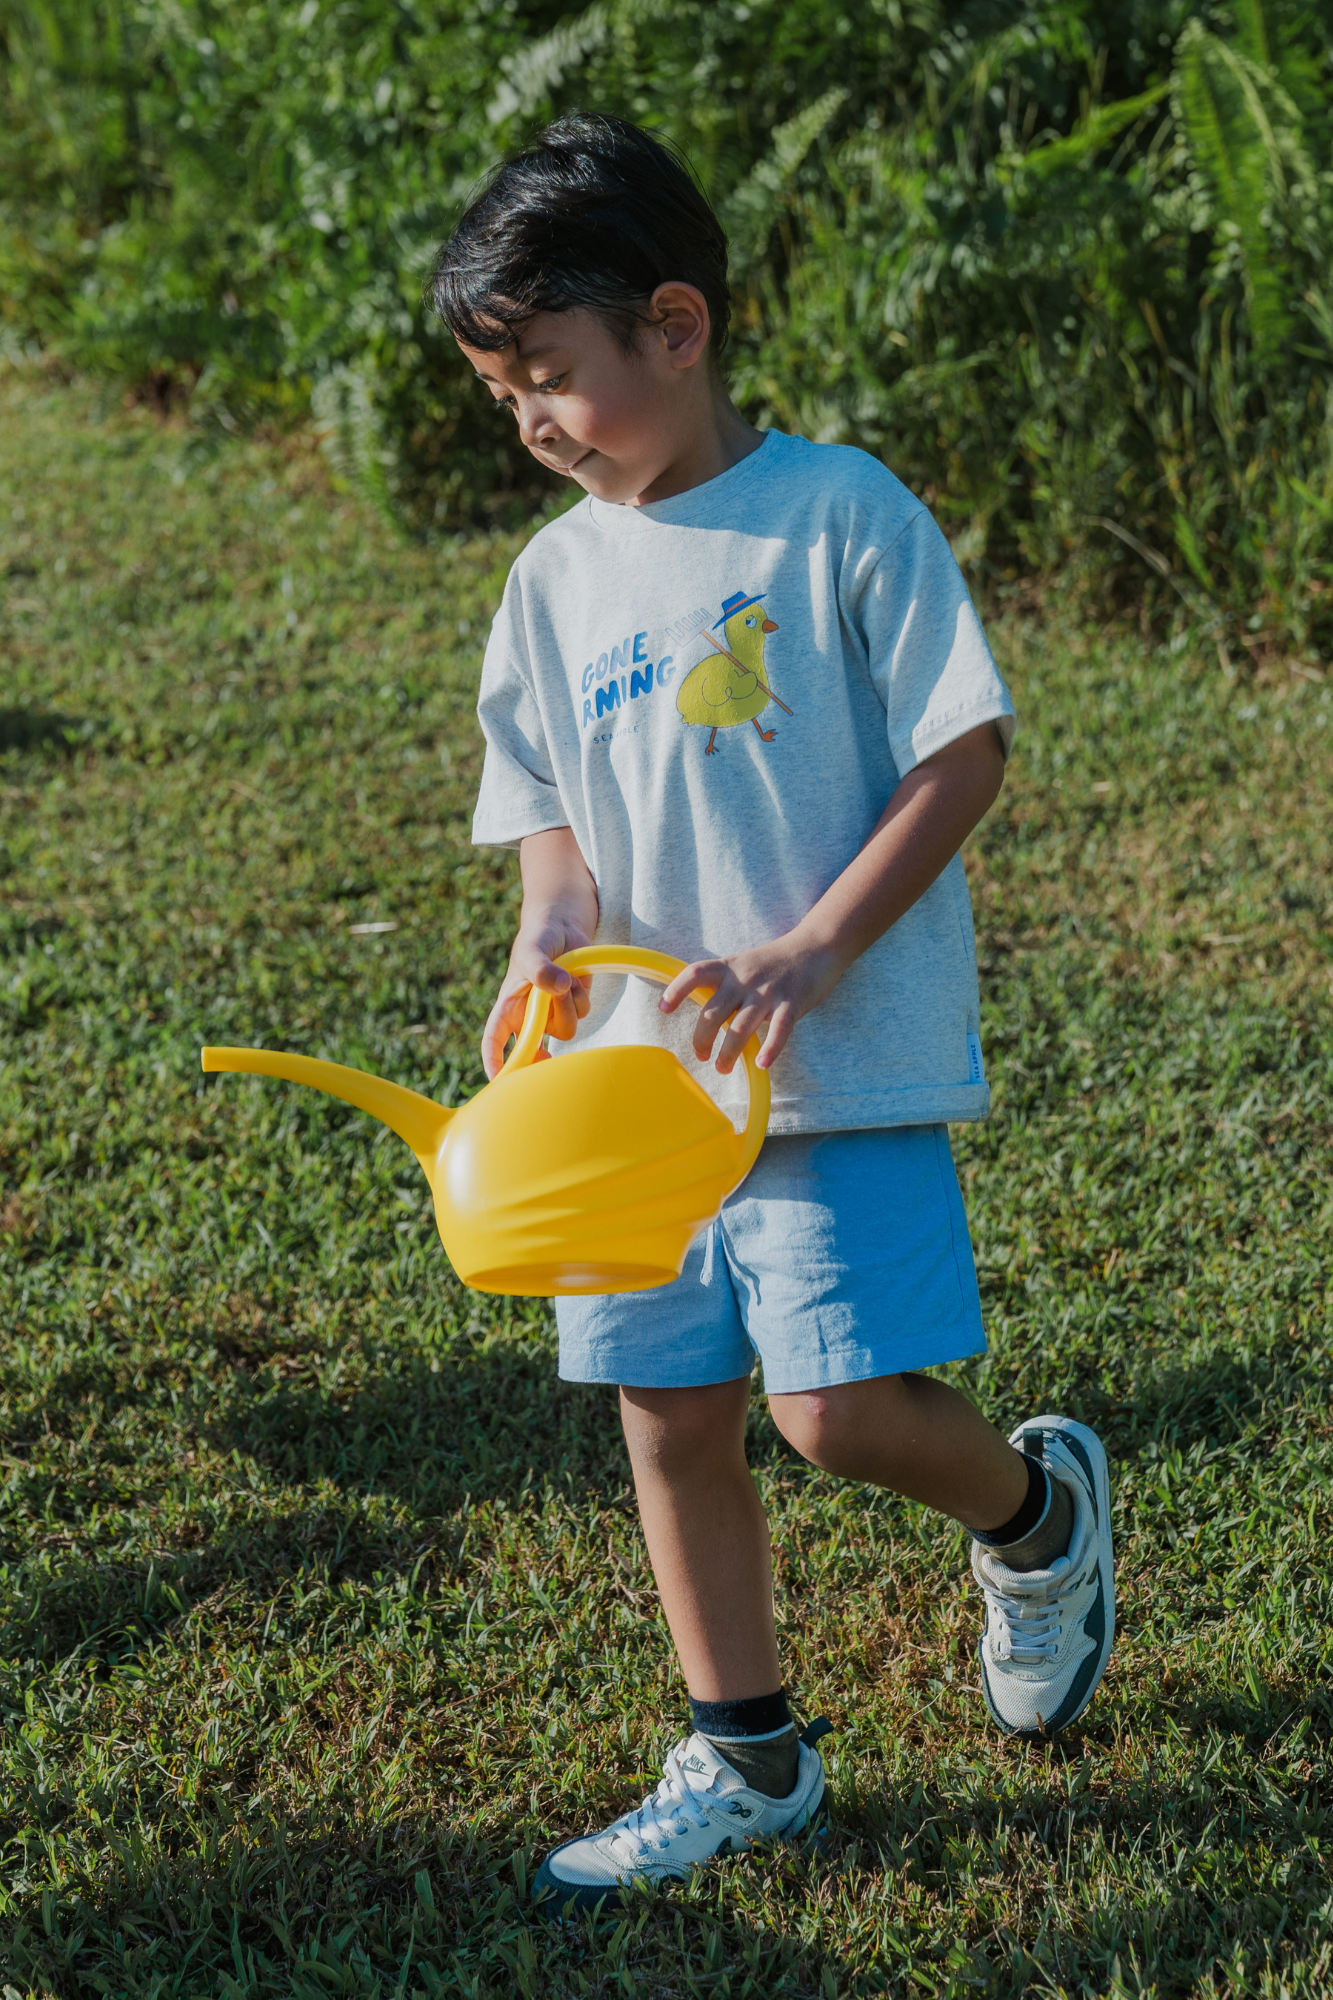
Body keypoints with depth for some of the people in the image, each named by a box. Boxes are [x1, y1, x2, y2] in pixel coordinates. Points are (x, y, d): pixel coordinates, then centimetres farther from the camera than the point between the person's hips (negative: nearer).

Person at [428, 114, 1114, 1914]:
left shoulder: (842, 513, -8)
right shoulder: (557, 578, 8)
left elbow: (966, 751, -10)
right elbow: (550, 806, 13)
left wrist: (812, 955, -19)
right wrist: (553, 924, -10)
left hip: (846, 1065, -6)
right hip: (635, 1074, 6)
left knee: (837, 1406, -13)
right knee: (671, 1418, 9)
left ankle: (1040, 1510, 22)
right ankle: (745, 1764, 26)